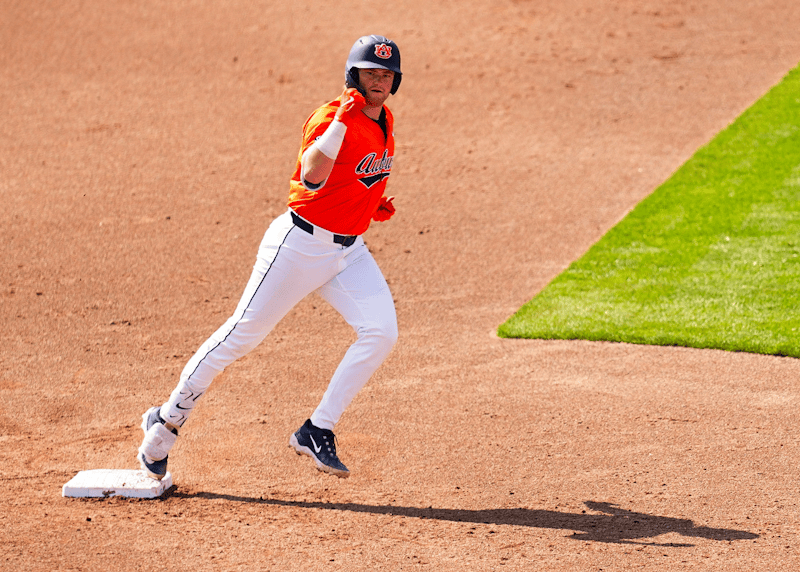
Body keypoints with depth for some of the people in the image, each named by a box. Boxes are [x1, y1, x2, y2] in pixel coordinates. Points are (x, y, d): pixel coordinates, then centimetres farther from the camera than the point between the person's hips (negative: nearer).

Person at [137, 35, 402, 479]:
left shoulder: (386, 121, 9)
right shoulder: (331, 117, -18)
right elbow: (313, 177, -36)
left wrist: (372, 203, 10)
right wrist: (341, 120, -41)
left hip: (351, 250, 7)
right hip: (301, 243, -7)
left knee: (381, 333, -14)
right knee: (243, 334, -1)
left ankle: (318, 432, -6)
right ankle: (167, 421, 15)